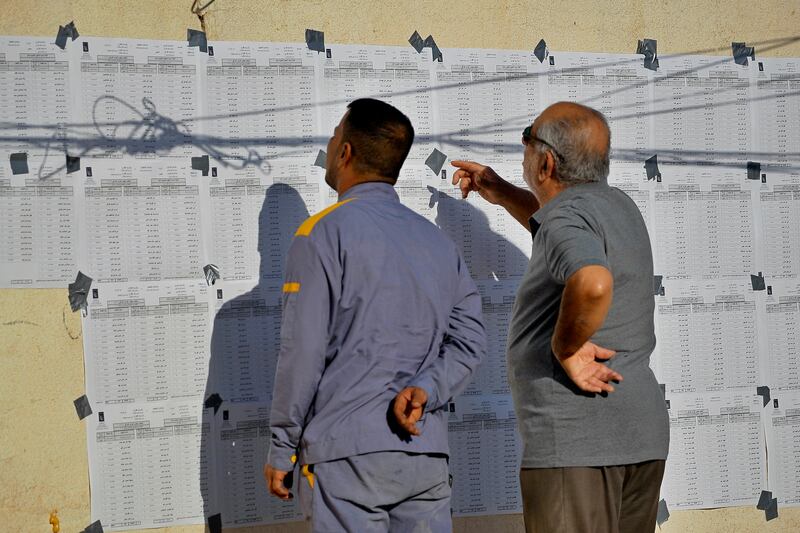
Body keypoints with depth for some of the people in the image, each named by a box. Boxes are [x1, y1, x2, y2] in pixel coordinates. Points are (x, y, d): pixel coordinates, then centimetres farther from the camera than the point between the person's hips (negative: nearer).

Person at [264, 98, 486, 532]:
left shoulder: (323, 234, -5)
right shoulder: (439, 242, 15)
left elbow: (303, 353, -9)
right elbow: (469, 339, 7)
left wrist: (281, 449, -2)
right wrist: (425, 390, -6)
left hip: (348, 452, -6)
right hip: (427, 452, 6)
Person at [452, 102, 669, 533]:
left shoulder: (567, 217, -14)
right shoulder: (616, 205, 14)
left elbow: (592, 284, -38)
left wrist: (564, 348, -22)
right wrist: (501, 193, 36)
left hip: (575, 438, -9)